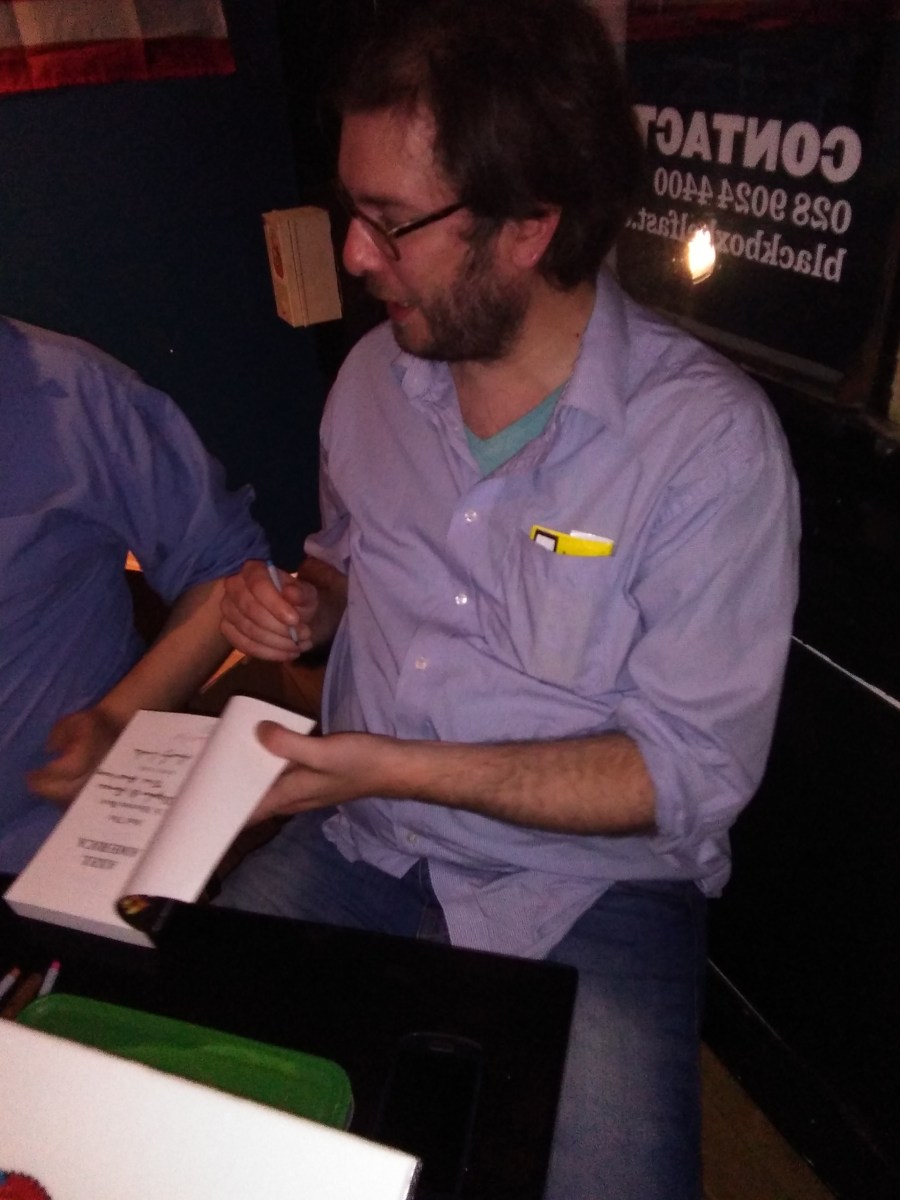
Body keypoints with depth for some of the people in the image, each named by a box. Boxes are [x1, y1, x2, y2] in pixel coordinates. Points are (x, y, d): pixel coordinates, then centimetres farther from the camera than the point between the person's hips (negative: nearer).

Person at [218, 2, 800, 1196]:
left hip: (589, 890, -3)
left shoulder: (708, 435, -18)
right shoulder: (376, 371, 0)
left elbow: (691, 771, -18)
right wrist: (306, 606, -7)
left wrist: (391, 769, -22)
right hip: (358, 844, 5)